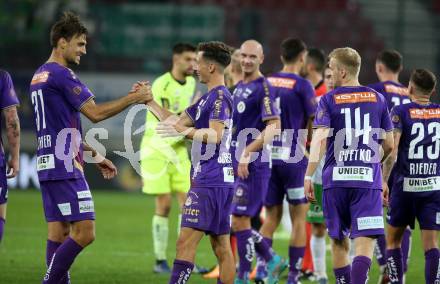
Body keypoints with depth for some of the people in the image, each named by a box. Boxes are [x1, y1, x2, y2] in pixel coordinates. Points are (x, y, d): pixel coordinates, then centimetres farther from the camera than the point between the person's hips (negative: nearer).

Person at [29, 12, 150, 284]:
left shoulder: (40, 75, 18)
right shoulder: (61, 75, -13)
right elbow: (95, 113, -15)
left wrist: (96, 156, 28)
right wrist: (134, 98, -6)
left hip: (48, 165, 10)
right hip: (65, 167, -10)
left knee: (58, 233, 8)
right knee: (84, 232, -11)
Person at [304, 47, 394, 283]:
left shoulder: (329, 100, 2)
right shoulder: (378, 99, 10)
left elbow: (319, 139, -11)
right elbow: (388, 145, 14)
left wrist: (308, 176, -12)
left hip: (335, 178, 0)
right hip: (368, 179, 0)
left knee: (339, 242, 13)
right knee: (365, 241, -6)